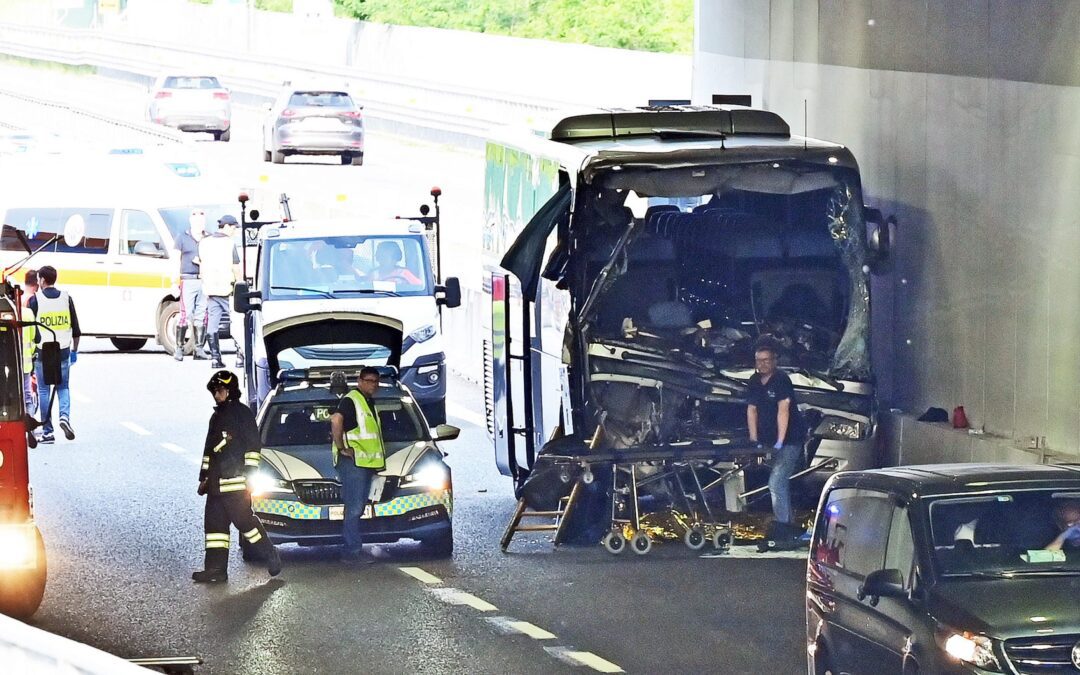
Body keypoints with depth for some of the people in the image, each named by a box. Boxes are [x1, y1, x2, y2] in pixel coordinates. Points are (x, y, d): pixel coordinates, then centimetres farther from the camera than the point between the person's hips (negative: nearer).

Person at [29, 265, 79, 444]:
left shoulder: (35, 300, -5)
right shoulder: (66, 298, 4)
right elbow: (76, 328, 7)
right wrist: (74, 350, 17)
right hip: (63, 351, 2)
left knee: (43, 391, 5)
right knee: (63, 387, 15)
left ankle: (47, 431, 4)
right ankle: (65, 416, -11)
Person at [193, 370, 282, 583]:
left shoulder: (241, 413, -5)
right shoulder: (217, 417, 22)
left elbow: (253, 445, -10)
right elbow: (209, 450, 28)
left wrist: (249, 472, -16)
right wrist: (204, 477, 24)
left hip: (236, 483, -9)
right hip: (217, 483, 9)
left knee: (243, 520, -10)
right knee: (214, 523, 3)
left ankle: (271, 557, 3)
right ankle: (216, 568, 3)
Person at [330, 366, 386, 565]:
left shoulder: (369, 403, 21)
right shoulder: (351, 400, -10)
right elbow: (336, 420, -28)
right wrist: (341, 447, -23)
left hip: (367, 464, 10)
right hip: (352, 461, -10)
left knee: (358, 508, 10)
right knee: (354, 509, -11)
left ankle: (350, 550, 13)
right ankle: (354, 551, -12)